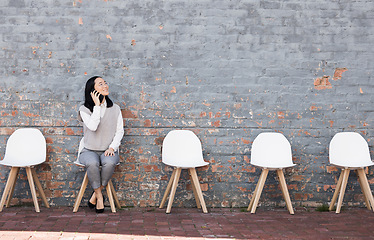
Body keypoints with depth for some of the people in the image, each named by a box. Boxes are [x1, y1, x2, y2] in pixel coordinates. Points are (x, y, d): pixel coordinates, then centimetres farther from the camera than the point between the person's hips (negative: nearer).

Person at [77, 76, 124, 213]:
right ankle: (99, 197, -16)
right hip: (89, 150, -1)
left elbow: (120, 131, 5)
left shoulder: (115, 109, 8)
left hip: (108, 151, 2)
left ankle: (95, 194, -14)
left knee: (109, 163, -34)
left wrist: (112, 147, -10)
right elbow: (92, 126, -20)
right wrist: (97, 105, -17)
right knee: (92, 163, -36)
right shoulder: (85, 109, -1)